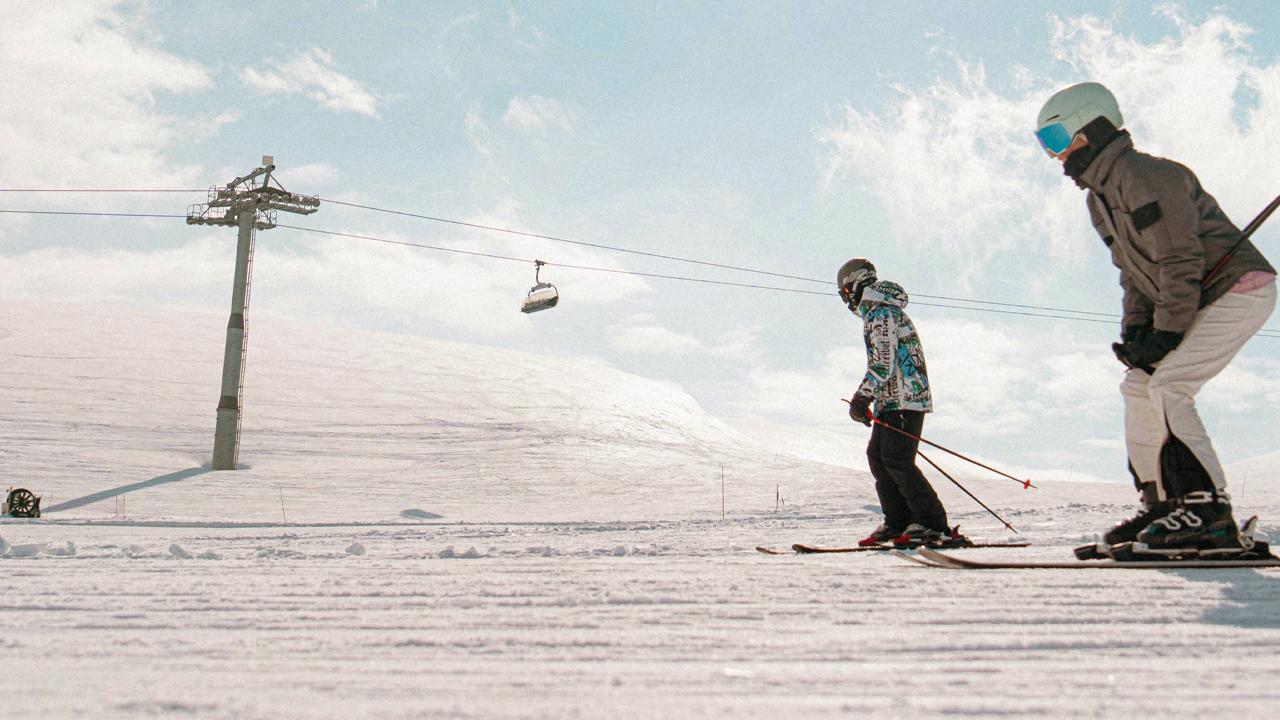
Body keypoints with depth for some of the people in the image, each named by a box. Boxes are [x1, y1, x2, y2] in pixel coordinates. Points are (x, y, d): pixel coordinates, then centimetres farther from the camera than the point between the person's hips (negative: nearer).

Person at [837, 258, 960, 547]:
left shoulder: (879, 312, -11)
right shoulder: (883, 311, 23)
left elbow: (884, 363, -20)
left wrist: (862, 398, -18)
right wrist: (867, 397, 26)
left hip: (904, 399, -11)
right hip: (894, 399, 11)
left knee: (896, 461, -14)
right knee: (877, 456, 8)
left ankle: (934, 525, -12)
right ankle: (898, 522, 10)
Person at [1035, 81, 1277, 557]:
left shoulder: (1145, 176, -19)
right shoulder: (1099, 197, 12)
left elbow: (1182, 261, -22)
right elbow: (1134, 272, 15)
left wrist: (1165, 333, -20)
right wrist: (1134, 330, 3)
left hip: (1239, 289, -10)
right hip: (1201, 302, 10)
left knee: (1168, 387, -21)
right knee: (1138, 386, 5)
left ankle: (1209, 515, -20)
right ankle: (1161, 505, 9)